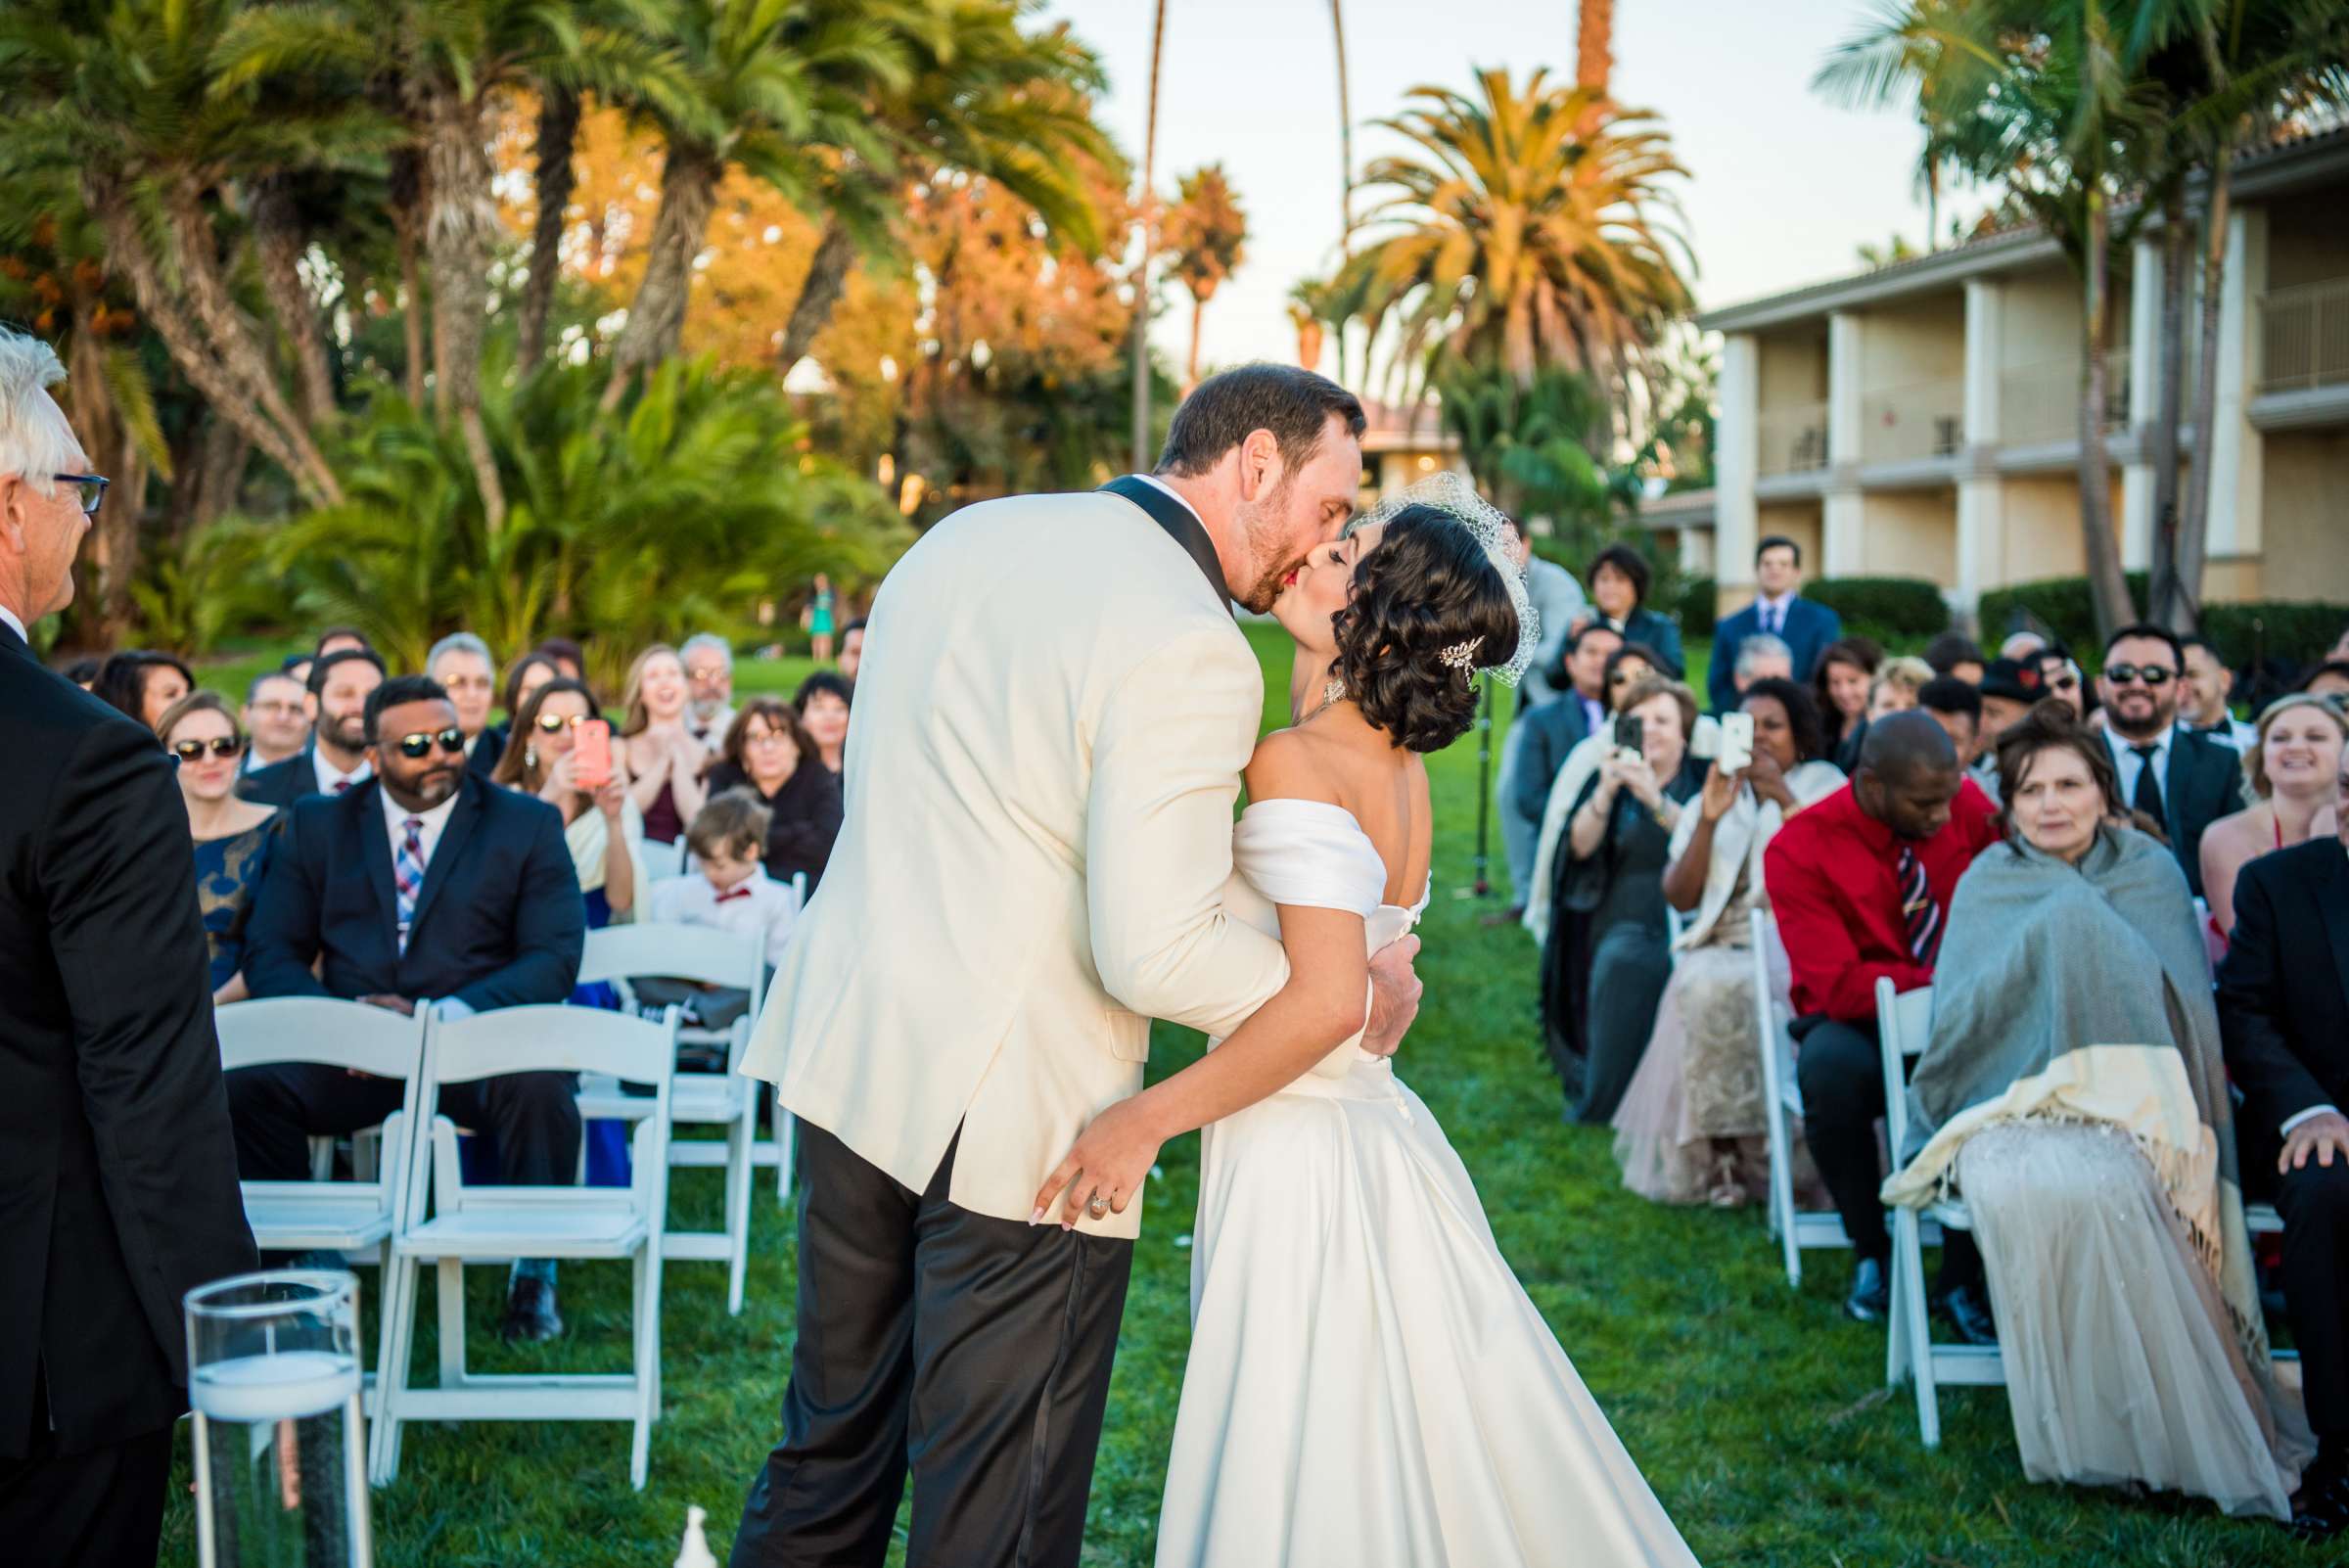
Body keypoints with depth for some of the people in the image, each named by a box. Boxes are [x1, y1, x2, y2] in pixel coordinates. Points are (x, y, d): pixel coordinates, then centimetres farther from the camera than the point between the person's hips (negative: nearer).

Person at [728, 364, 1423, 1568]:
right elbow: (1157, 955, -23)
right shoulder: (1187, 652, -19)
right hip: (1016, 1117, -8)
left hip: (846, 1057, 8)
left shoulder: (968, 535, 8)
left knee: (832, 1438, 22)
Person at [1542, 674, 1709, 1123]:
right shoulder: (1609, 774, 14)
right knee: (1620, 958, -31)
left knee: (1625, 961, -32)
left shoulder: (1702, 778, 9)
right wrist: (1606, 791, -19)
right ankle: (1604, 1106, -20)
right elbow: (1581, 845, -3)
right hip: (1625, 924, 2)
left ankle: (1601, 1107, -19)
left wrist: (1656, 800, -24)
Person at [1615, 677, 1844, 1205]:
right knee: (1703, 987, -33)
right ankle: (1719, 1159, -26)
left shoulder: (1822, 786, 13)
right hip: (1722, 950, 3)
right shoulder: (1712, 800, 21)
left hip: (1798, 944, -2)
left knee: (1736, 987, -35)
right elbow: (1679, 897, 7)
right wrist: (1709, 819, -5)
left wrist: (1784, 801, -13)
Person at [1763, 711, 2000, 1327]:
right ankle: (1870, 1252, -12)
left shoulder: (1965, 804, -3)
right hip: (1856, 1026, -2)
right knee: (1830, 1065, -38)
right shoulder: (1799, 850, -14)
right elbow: (1838, 986, -20)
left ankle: (1962, 1277, -14)